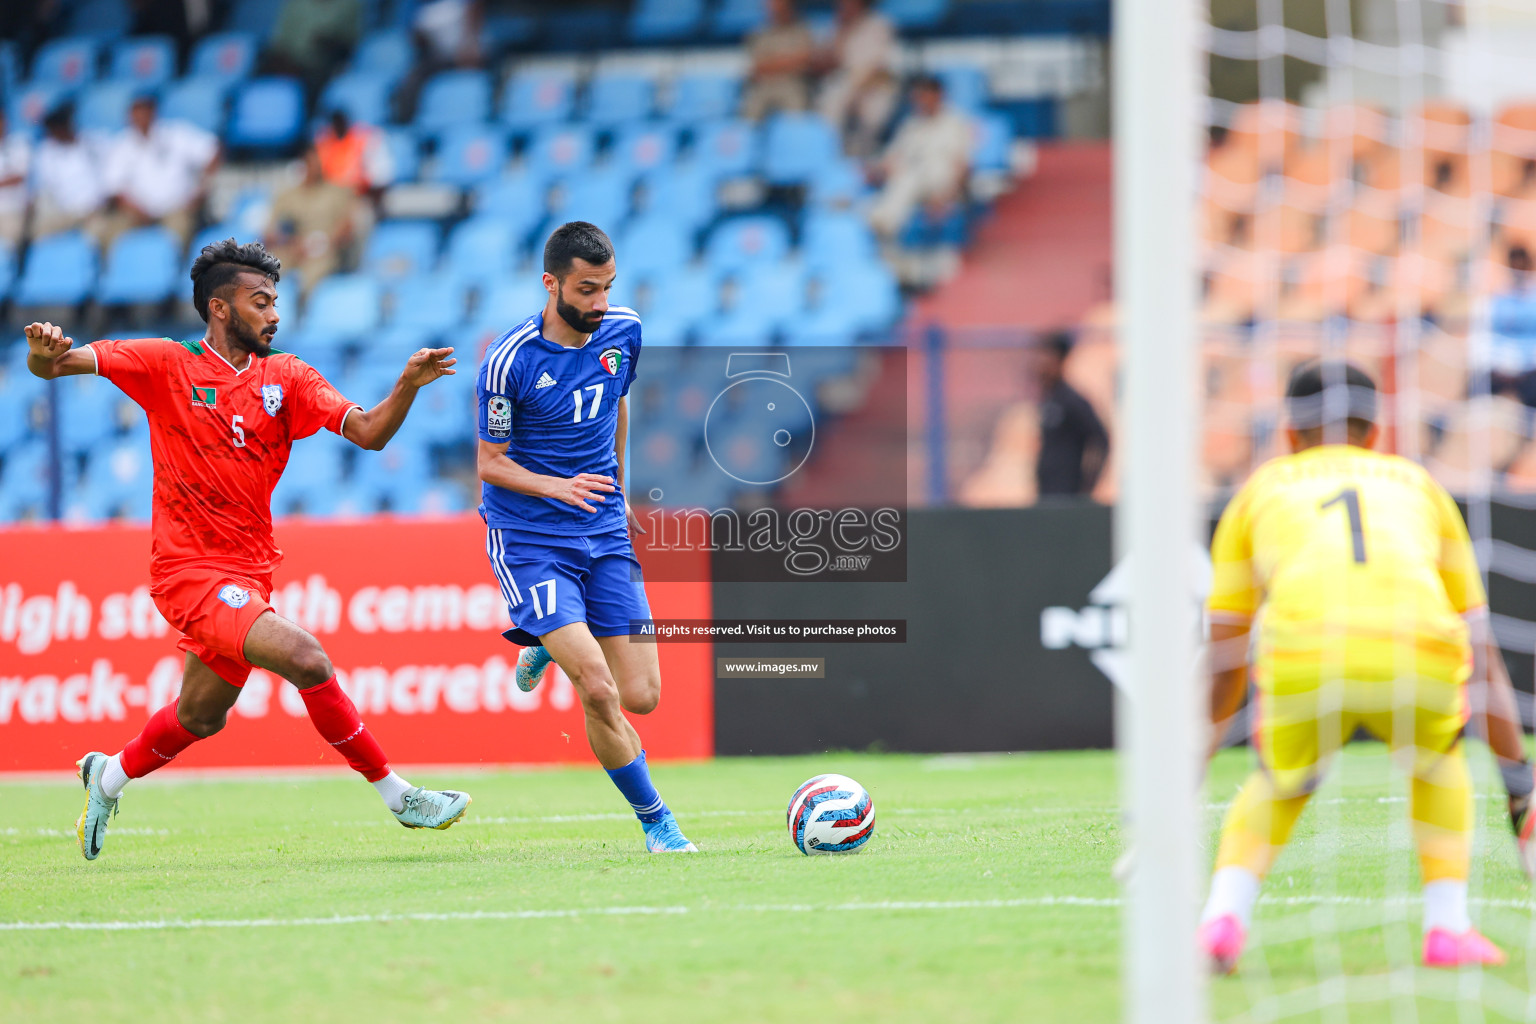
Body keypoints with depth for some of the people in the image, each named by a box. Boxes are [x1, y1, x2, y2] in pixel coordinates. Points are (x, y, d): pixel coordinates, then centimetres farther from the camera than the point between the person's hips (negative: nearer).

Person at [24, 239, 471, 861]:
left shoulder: (286, 378, 5)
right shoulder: (165, 365, -4)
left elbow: (369, 432, -5)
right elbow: (52, 365, -9)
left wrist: (408, 385, -24)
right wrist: (44, 353, -33)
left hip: (249, 571, 6)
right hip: (190, 569, -6)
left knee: (202, 716, 19)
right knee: (306, 659, -23)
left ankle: (110, 775, 47)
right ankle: (397, 796, -13)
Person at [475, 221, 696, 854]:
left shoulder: (623, 332, -1)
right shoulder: (510, 361, -17)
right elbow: (489, 463, -9)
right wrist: (560, 486, -25)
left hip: (604, 536, 5)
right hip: (529, 539, -5)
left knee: (641, 697, -1)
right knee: (599, 690, -20)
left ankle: (551, 646, 30)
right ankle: (654, 820, -1)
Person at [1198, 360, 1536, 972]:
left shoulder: (1261, 490, 32)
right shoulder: (1418, 484, 35)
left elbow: (1222, 668, 31)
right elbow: (1483, 658, 34)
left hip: (1302, 665, -1)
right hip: (1420, 661, 1)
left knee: (1277, 786, 28)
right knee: (1440, 760, 33)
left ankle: (1222, 919, 4)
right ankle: (1448, 928, 20)